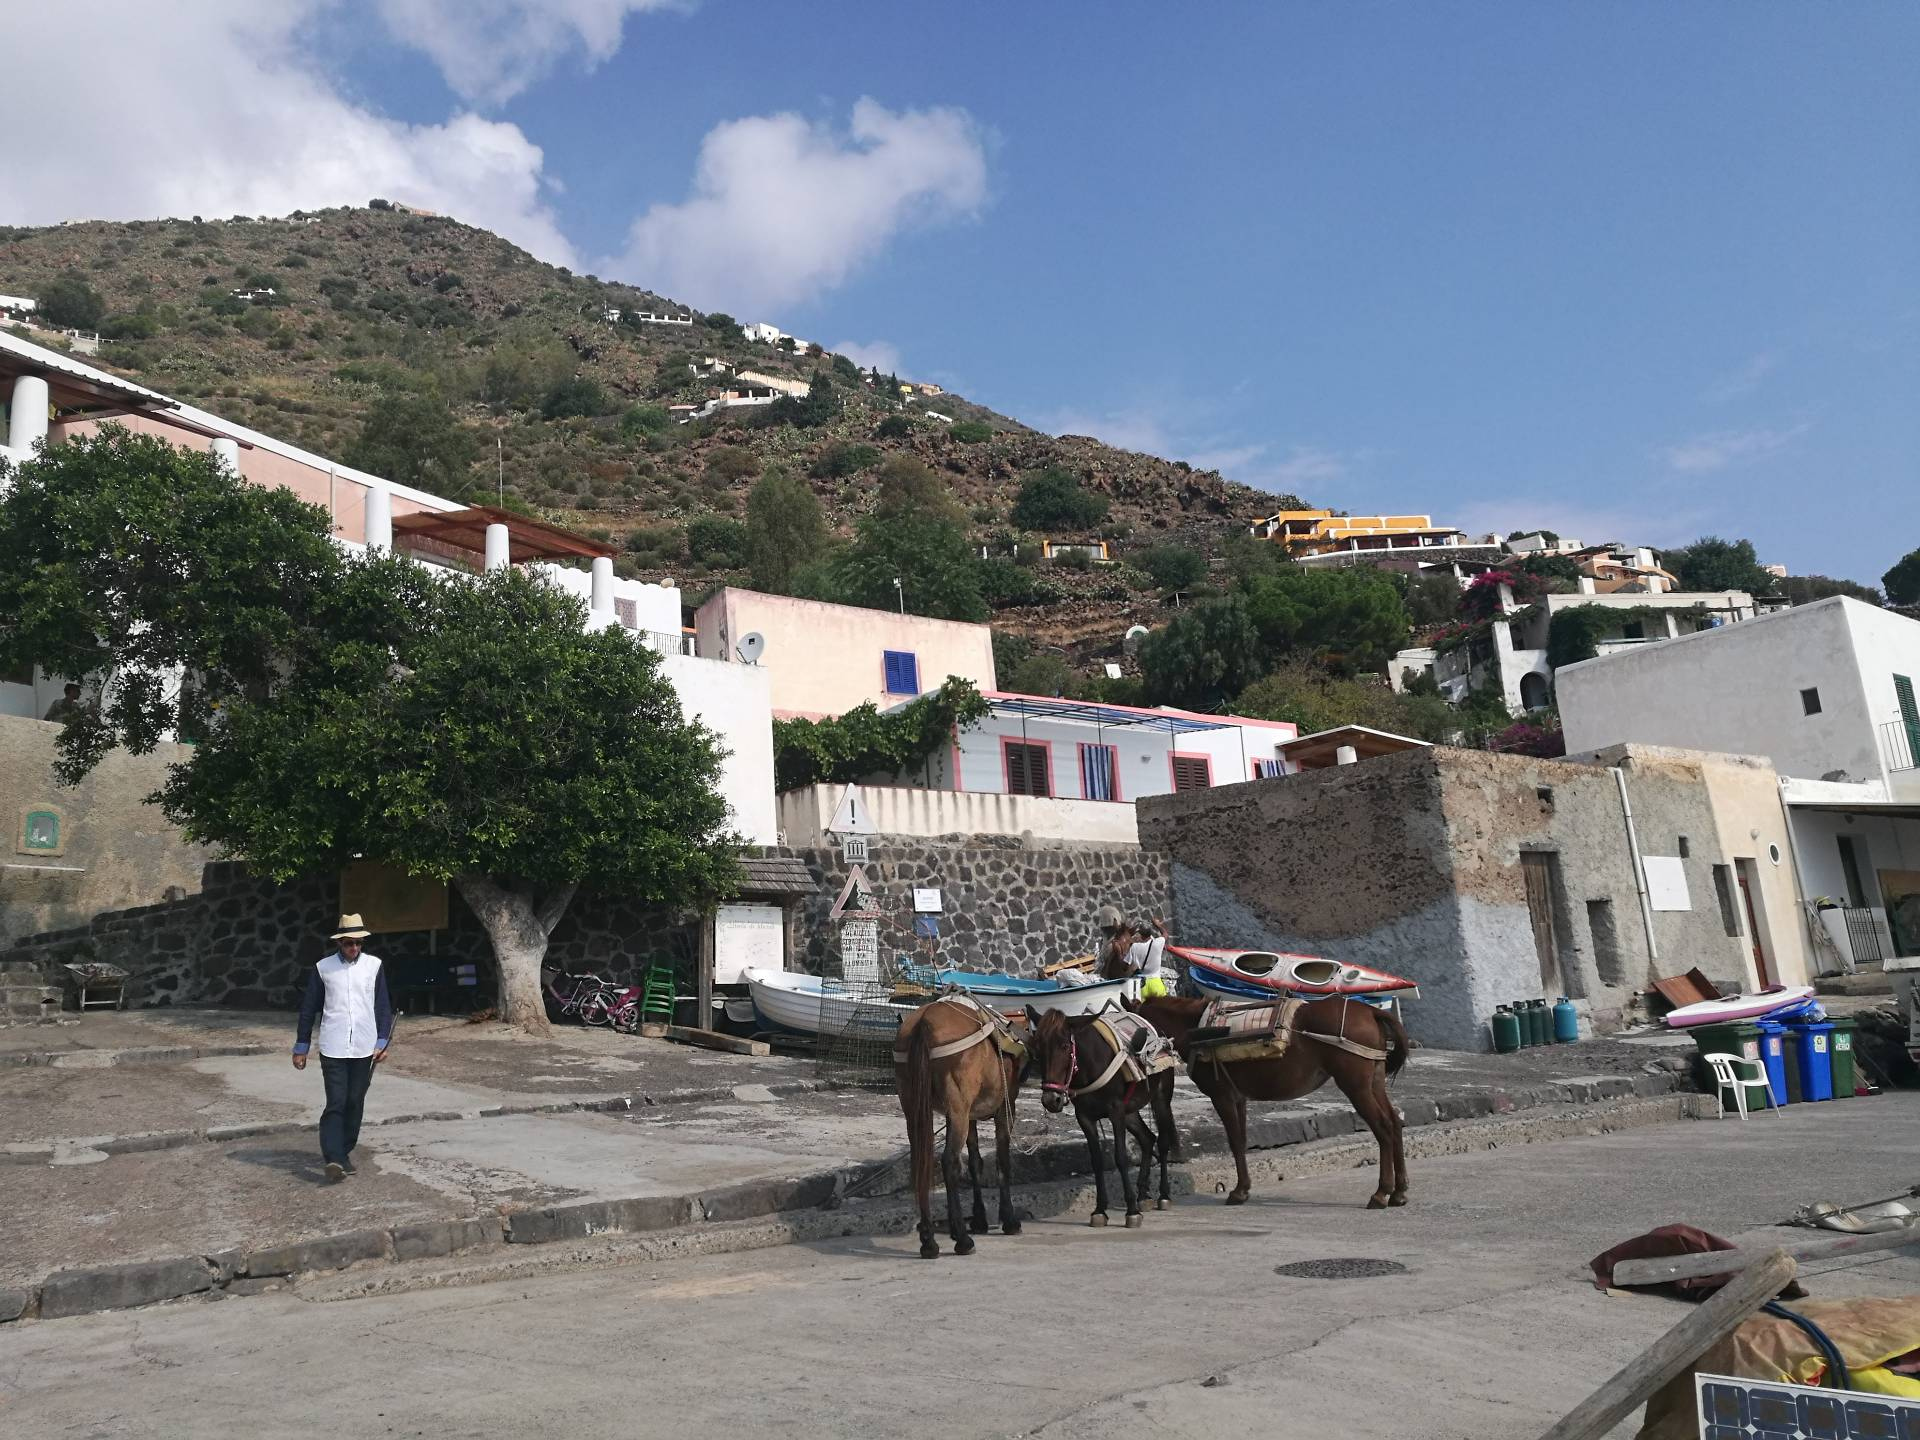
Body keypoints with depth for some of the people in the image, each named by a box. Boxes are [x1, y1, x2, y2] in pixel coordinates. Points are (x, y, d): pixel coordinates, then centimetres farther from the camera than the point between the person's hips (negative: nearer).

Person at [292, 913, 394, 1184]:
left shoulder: (374, 966, 3)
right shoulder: (323, 968, 1)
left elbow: (383, 1006, 6)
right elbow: (309, 1009, 6)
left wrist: (383, 1041, -1)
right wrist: (301, 1048, 7)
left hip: (364, 1048, 2)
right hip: (332, 1049, -2)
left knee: (355, 1103, 8)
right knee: (336, 1103, -9)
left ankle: (343, 1152, 22)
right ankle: (334, 1159, -12)